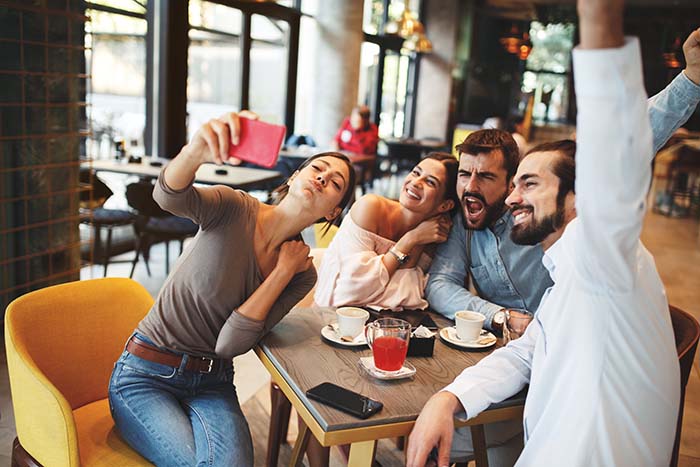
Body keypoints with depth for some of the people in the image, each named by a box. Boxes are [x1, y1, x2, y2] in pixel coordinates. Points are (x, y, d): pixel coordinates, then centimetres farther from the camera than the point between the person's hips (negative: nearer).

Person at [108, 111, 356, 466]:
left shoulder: (302, 275, -3)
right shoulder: (234, 209, -12)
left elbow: (230, 343, -13)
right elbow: (169, 196, -35)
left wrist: (284, 270, -16)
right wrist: (197, 150, -55)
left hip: (213, 383, 3)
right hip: (147, 375, -2)